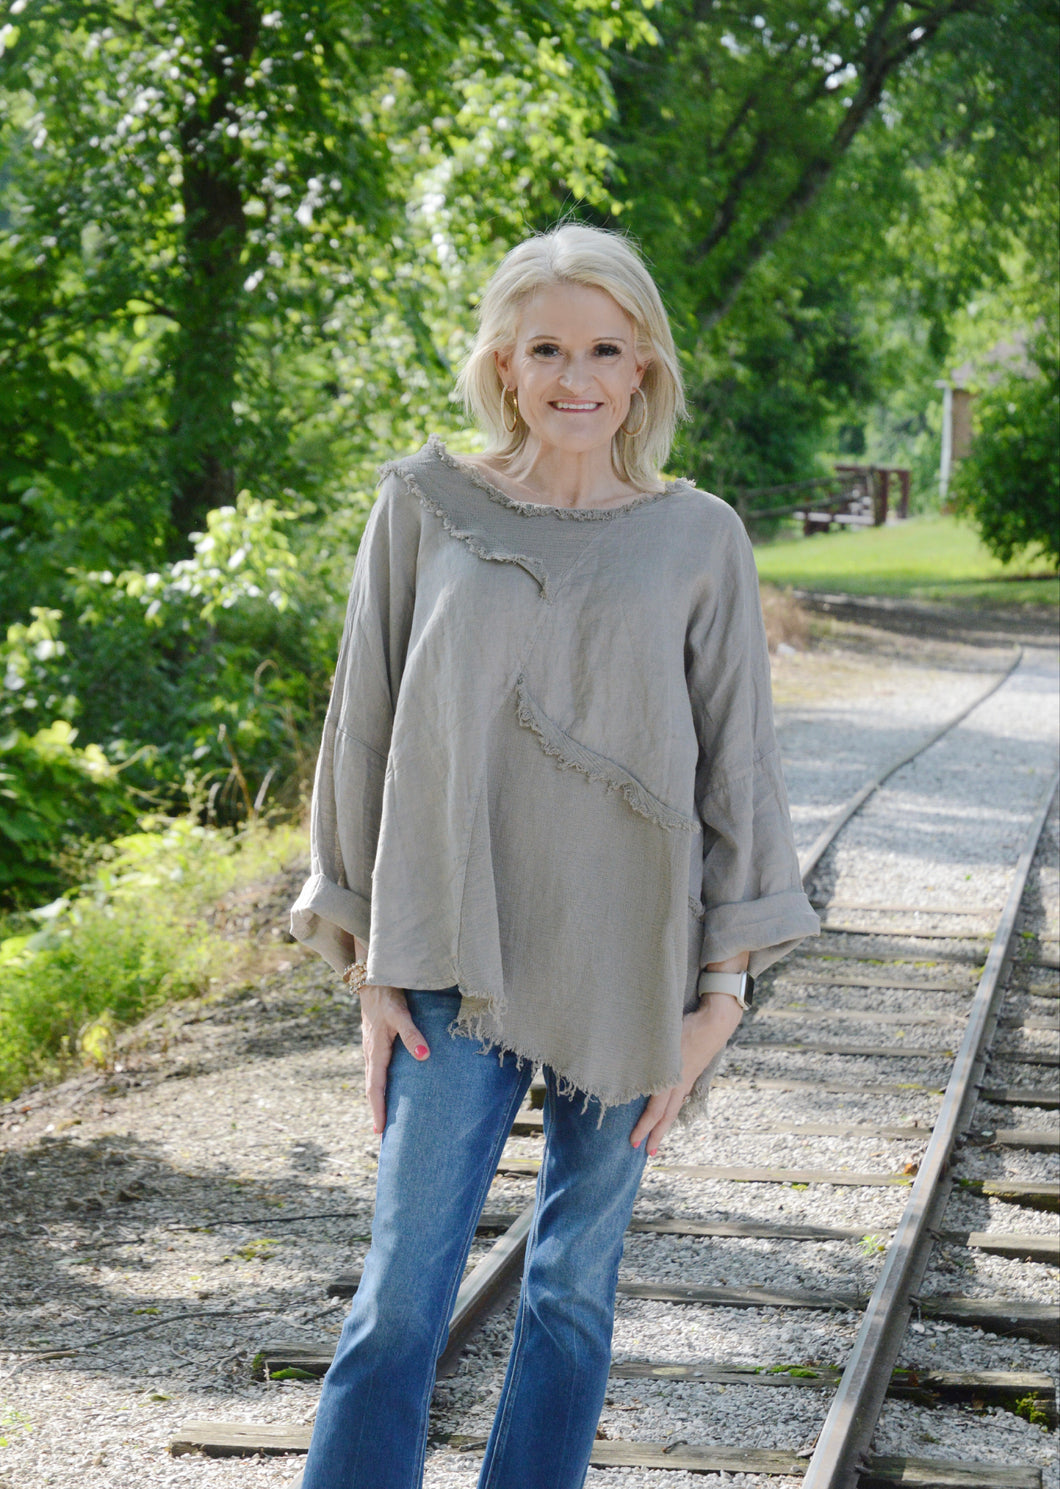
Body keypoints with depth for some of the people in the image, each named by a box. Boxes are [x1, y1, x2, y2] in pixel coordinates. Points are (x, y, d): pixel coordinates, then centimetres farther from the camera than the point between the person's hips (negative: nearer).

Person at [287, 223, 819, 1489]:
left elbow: (736, 766, 4)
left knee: (577, 1278, 9)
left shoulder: (698, 539, 2)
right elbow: (365, 731, 5)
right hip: (458, 958, -1)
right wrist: (371, 966, 1)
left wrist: (720, 993, -1)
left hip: (624, 965, 1)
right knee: (404, 1285, -5)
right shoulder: (425, 507, 2)